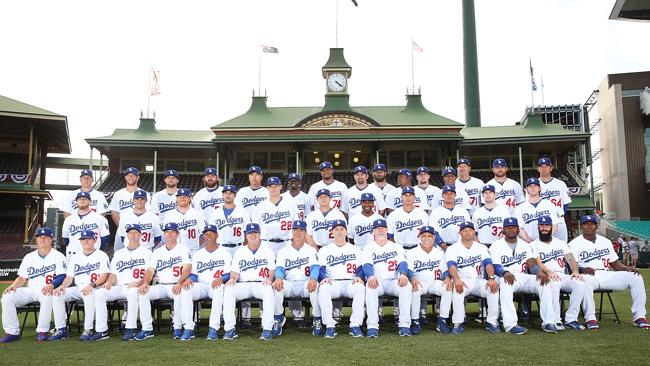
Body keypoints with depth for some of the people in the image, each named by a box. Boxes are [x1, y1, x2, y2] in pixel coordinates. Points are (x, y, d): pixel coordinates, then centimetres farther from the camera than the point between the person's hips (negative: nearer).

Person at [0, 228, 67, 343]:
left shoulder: (58, 256, 2)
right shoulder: (29, 257, 18)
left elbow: (61, 276, -10)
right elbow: (22, 278, 16)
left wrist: (52, 285, -30)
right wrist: (13, 286, -6)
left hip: (47, 290, -5)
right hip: (30, 290, 5)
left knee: (47, 296, -39)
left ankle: (42, 331, -28)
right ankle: (12, 332, -13)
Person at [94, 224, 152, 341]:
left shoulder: (146, 252, 10)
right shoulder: (118, 253, 26)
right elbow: (113, 274, 21)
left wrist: (139, 283, -18)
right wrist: (109, 282, -2)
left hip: (136, 288, -5)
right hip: (119, 288, 5)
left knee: (132, 292, -38)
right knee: (99, 293, -21)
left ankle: (130, 329, -33)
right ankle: (102, 331, -19)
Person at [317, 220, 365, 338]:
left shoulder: (355, 249, 22)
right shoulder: (324, 250, 19)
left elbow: (361, 268, 11)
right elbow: (320, 269, 5)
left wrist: (358, 277, -13)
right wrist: (324, 278, -19)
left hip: (351, 283, 0)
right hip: (332, 283, 0)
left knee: (360, 287, -34)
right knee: (323, 288, -35)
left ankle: (355, 325, -30)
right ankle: (330, 326, -29)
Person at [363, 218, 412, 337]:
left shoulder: (397, 247, 18)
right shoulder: (368, 248, 13)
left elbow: (402, 262, -1)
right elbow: (366, 265, -7)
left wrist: (403, 274, -26)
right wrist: (370, 276, -32)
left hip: (394, 282, 1)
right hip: (376, 282, -1)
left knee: (406, 285, -31)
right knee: (370, 286, -35)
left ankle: (404, 325, -28)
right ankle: (372, 326, -34)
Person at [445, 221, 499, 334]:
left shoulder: (482, 248, 14)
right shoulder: (452, 249, 5)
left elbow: (488, 263, -3)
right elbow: (451, 265, -12)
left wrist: (491, 278, -25)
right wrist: (456, 280, -34)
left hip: (478, 281, 2)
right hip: (461, 282, -2)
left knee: (493, 287, -27)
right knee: (457, 289, -35)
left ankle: (492, 322, -17)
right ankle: (458, 324, -27)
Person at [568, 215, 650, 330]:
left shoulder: (605, 241, 21)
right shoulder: (574, 244, 3)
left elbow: (615, 263, 21)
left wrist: (627, 268, 0)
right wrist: (582, 269, -27)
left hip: (606, 275, 5)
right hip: (587, 276, -5)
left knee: (636, 277, -12)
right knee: (585, 280, -41)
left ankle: (639, 316, -10)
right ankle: (590, 318, -34)